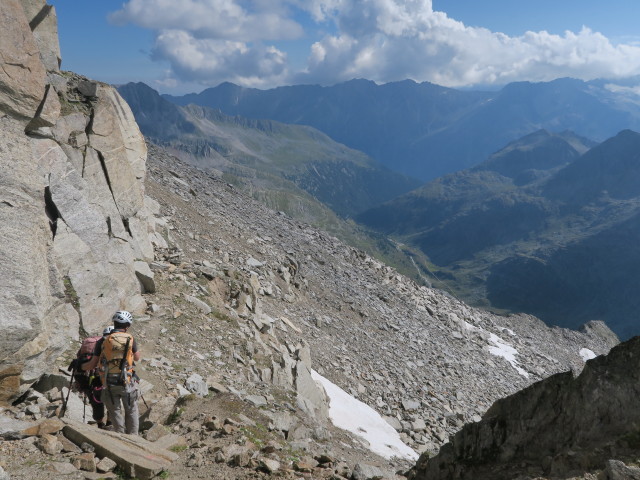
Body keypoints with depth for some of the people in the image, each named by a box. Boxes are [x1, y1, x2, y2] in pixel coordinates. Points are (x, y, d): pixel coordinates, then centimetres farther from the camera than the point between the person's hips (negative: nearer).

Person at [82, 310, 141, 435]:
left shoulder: (103, 341, -2)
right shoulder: (130, 339, -3)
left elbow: (93, 364, 2)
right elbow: (137, 358, 12)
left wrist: (80, 367, 20)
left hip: (109, 384, 1)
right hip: (126, 382, -1)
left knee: (115, 411, 17)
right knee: (131, 411, 17)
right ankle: (133, 436, 22)